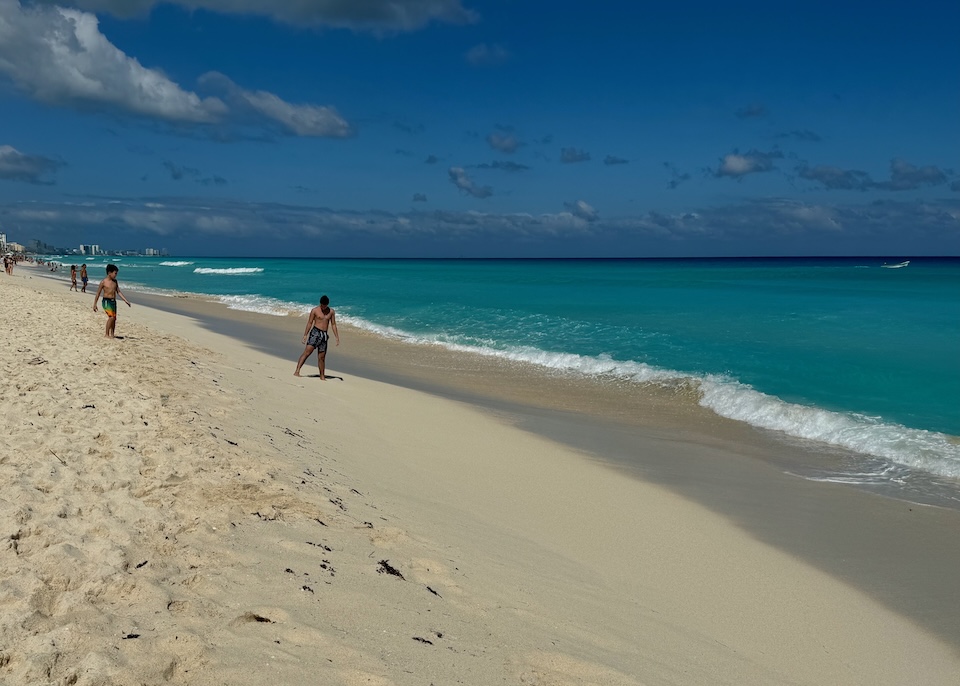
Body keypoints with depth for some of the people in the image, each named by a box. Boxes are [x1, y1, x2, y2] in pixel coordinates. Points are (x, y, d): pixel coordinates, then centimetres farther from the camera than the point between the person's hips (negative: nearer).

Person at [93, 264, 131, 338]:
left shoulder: (115, 281, 9)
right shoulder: (103, 282, -8)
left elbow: (118, 292, 14)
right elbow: (98, 294, -3)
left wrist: (126, 300, 6)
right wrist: (95, 304, -4)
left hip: (113, 301, 7)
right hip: (107, 301, -7)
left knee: (114, 318, 7)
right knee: (111, 317, -18)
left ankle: (112, 334, 17)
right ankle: (106, 334, -9)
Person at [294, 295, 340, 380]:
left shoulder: (331, 311, 8)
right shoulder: (315, 310, -2)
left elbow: (333, 324, 13)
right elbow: (309, 323, -1)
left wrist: (337, 337, 9)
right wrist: (305, 335, -7)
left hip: (324, 335, 4)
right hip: (315, 332, -4)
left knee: (322, 357, 8)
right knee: (307, 352, -16)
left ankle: (322, 377, 17)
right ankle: (297, 371, -21)